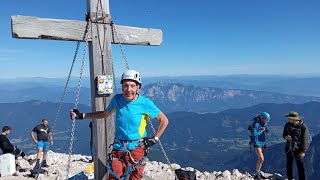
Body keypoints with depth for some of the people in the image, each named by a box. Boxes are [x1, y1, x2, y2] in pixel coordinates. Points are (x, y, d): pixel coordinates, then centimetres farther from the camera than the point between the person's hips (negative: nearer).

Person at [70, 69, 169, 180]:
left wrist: (155, 139, -7)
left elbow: (164, 120, -3)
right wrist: (82, 116, 11)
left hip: (137, 148, -2)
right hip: (118, 148, 3)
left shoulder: (145, 103, -13)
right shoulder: (117, 99, -4)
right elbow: (105, 113, 14)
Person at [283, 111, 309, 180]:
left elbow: (305, 140, -14)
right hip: (289, 148, 4)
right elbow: (284, 134, 9)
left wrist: (303, 151, -16)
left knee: (300, 165, 5)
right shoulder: (288, 124, -3)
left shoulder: (303, 127, -15)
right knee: (289, 164, 13)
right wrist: (286, 137, -15)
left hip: (298, 148, -4)